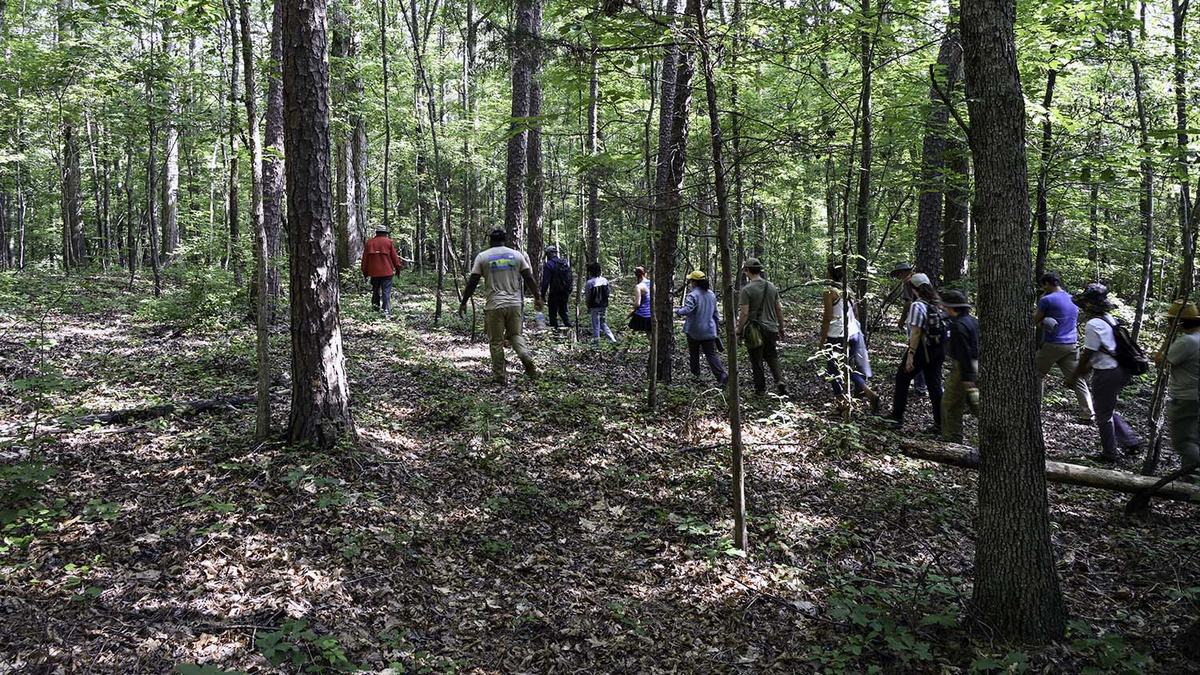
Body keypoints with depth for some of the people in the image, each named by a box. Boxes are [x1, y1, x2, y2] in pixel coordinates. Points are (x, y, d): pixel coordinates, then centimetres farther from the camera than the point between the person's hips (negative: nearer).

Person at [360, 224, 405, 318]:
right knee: (386, 292, -4)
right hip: (387, 272, -3)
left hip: (373, 272, 3)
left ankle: (375, 305, 21)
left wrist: (365, 271, 15)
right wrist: (398, 268, 10)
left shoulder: (369, 242, 4)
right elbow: (394, 257, -2)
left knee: (375, 290, 22)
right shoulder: (388, 242, -4)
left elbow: (365, 258, 8)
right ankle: (387, 311, -12)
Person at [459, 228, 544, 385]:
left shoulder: (482, 257, 1)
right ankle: (526, 357, -8)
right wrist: (537, 297, 15)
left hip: (494, 305, -2)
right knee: (515, 334, 18)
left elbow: (472, 282, -1)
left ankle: (500, 376, 10)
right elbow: (529, 278, 5)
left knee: (496, 341, 6)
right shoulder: (517, 255, 6)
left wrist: (463, 302, 7)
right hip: (515, 303, 3)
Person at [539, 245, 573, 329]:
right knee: (563, 312, 17)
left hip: (554, 293, -6)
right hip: (565, 293, 6)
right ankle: (569, 325, 6)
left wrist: (543, 294, -9)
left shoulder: (549, 265, -10)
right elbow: (570, 279, 14)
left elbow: (545, 281, -14)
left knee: (553, 313, 2)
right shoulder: (565, 263, 10)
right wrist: (569, 292, 20)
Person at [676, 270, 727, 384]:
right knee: (712, 355, 2)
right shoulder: (711, 294, 8)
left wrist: (677, 312, -13)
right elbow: (715, 313, 16)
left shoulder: (692, 295, -16)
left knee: (694, 354, 15)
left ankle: (695, 374, 25)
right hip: (709, 331, 5)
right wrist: (716, 325, 25)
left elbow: (687, 309, -30)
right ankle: (722, 376, -11)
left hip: (694, 331, -5)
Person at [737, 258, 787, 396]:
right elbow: (779, 309, 10)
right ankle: (779, 381, -5)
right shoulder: (772, 287, 5)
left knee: (756, 361, 7)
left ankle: (760, 388, 14)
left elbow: (744, 313, -16)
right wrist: (781, 327, 19)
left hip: (755, 331, -5)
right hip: (772, 330, 5)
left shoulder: (747, 289, -13)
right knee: (773, 358, 15)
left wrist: (739, 331, -6)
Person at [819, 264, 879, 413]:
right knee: (851, 368, 15)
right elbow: (856, 314, 13)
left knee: (833, 369, 5)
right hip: (854, 333, 7)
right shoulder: (849, 291, 9)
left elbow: (827, 318, -14)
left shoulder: (830, 292, -11)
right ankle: (870, 394, 1)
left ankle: (842, 402, 5)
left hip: (837, 336, -7)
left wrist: (822, 339, -9)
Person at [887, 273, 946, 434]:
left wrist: (910, 355, -21)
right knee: (935, 385, 10)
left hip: (922, 348, -7)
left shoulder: (917, 306, -16)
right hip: (938, 348, 7)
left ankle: (897, 418, 15)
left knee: (902, 379, 10)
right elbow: (942, 328, 14)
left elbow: (916, 332, -21)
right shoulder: (937, 304, 9)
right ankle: (940, 425, 9)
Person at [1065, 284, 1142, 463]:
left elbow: (1087, 354, -17)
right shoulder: (1110, 320, 8)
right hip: (1119, 370, 9)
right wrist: (1088, 367, 26)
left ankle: (1109, 454, 20)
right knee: (1108, 410, 24)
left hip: (1106, 374, -9)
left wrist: (1073, 377, -7)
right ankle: (1131, 441, 24)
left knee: (1103, 415, 8)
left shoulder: (1093, 324, -19)